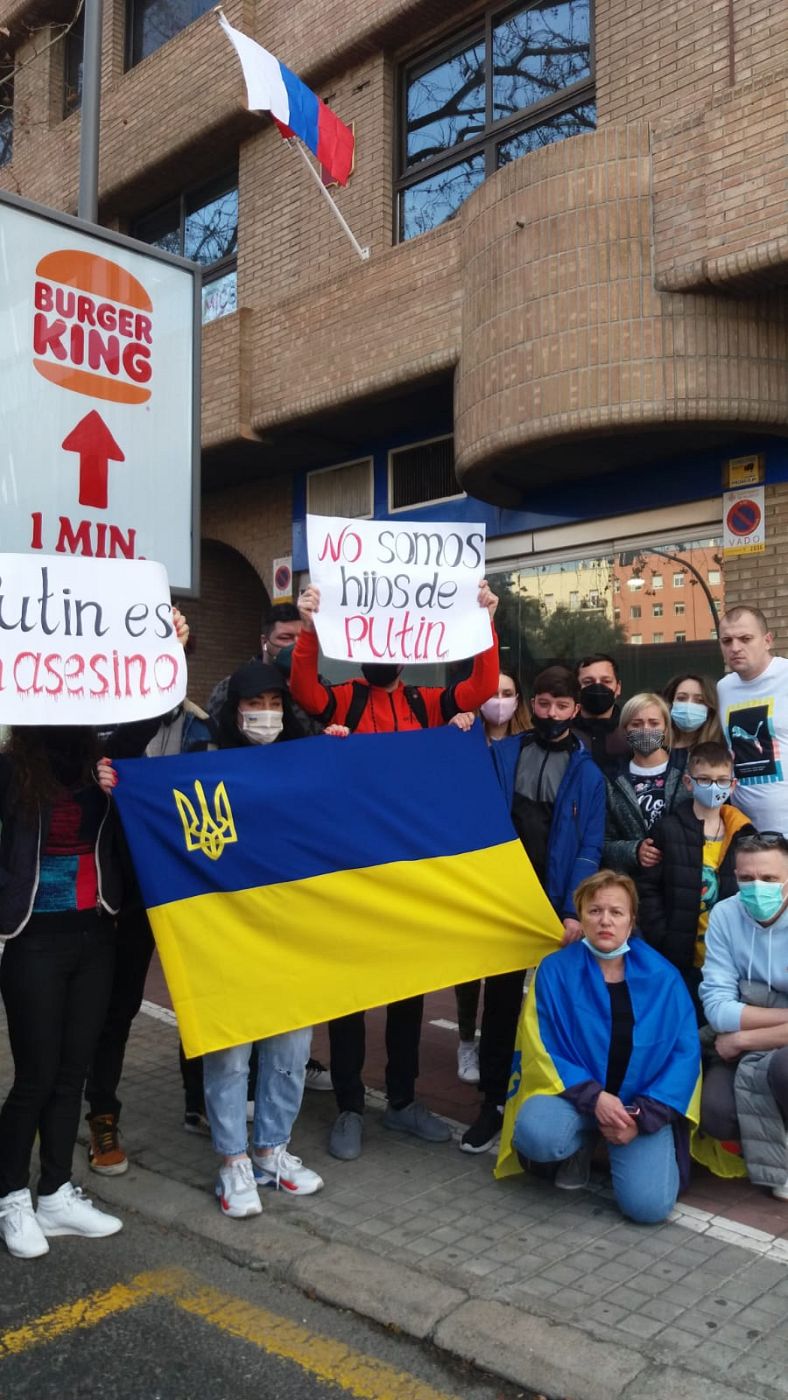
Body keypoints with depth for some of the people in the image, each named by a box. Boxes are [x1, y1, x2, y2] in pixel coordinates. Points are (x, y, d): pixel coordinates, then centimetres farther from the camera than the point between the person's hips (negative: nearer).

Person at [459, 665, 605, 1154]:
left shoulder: (588, 773, -1)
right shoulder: (501, 753, 2)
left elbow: (589, 847, -7)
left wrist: (575, 910, -16)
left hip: (558, 905, -1)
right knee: (501, 998, 9)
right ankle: (494, 1101, 20)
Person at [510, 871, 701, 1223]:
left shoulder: (663, 976, -3)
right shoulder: (554, 970, -6)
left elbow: (685, 1052, -5)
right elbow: (541, 1051, -8)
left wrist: (643, 1115, -16)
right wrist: (593, 1096, -21)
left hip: (644, 1104, 0)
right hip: (575, 1093, 0)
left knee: (649, 1205, -22)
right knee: (534, 1136, -32)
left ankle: (618, 1149, 13)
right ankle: (581, 1145, 6)